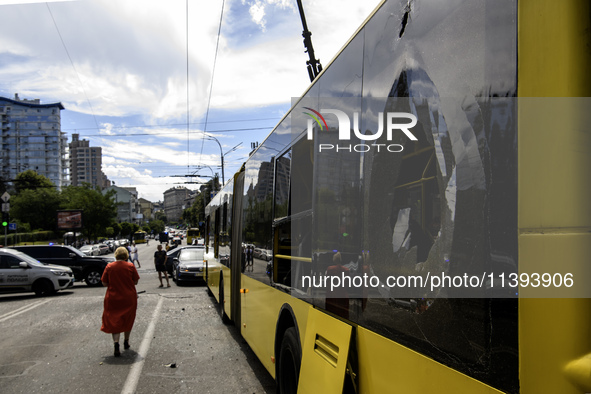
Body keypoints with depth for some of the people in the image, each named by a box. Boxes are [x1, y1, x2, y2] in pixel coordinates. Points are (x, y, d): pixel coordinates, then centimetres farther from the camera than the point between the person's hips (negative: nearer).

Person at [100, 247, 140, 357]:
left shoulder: (109, 267, -5)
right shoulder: (130, 266, -7)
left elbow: (104, 283, -2)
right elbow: (135, 281, -2)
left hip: (113, 299, 0)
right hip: (129, 298, 1)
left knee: (114, 321, 6)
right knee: (128, 320, 20)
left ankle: (116, 343, -14)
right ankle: (126, 342, 32)